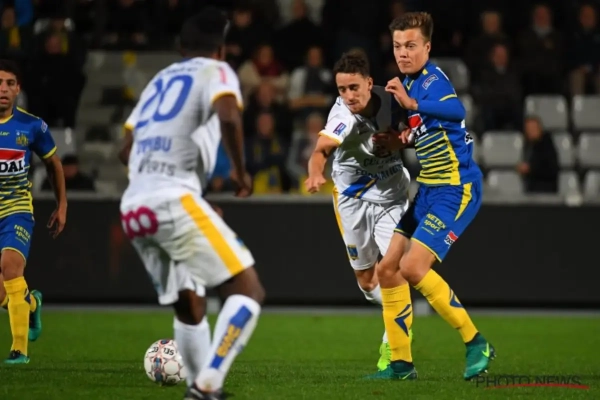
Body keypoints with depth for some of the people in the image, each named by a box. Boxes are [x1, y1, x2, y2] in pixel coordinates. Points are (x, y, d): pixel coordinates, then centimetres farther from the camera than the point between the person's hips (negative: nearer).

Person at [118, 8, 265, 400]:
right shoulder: (216, 72, 6)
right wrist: (240, 170, -3)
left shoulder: (160, 79, 26)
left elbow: (127, 150, 29)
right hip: (174, 200, -8)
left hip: (134, 206, 8)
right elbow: (228, 117, -17)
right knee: (248, 291, -6)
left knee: (190, 308, 20)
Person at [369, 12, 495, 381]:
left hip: (456, 188, -9)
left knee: (413, 266, -18)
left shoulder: (432, 79, -17)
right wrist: (399, 141, 8)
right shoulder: (412, 82, 9)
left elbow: (455, 109, -42)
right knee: (388, 268, 6)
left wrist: (412, 103, -55)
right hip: (428, 189, 9)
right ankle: (401, 363, 14)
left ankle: (477, 344, -6)